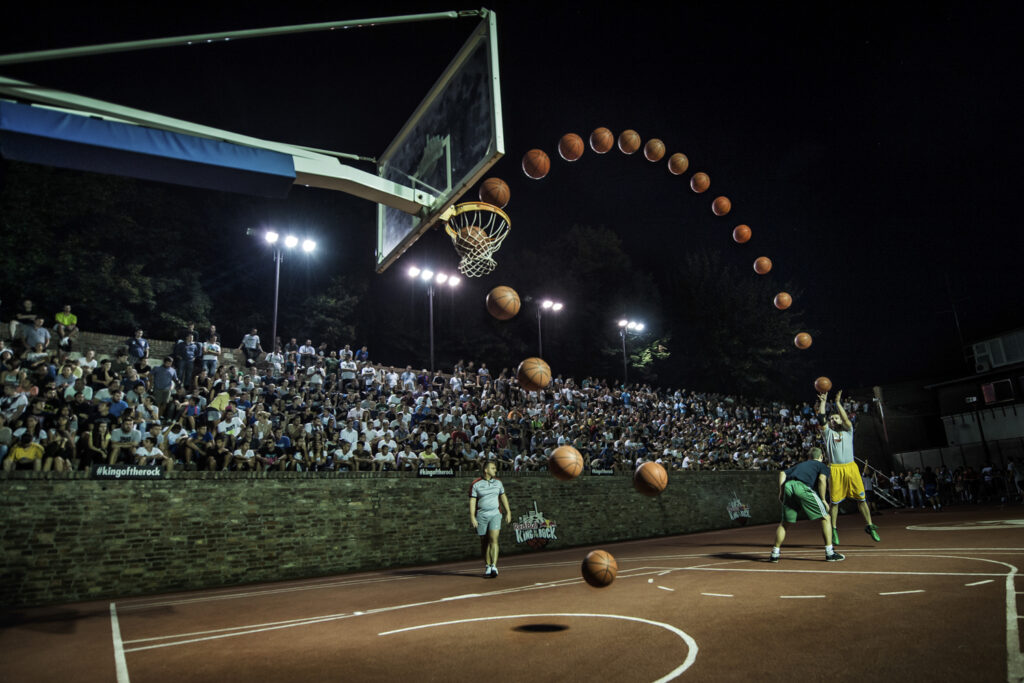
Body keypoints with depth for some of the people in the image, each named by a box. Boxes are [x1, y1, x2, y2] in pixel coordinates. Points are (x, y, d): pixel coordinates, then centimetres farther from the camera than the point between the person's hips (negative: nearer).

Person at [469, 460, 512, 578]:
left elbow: (503, 497, 18)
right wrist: (472, 517, -12)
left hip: (495, 514, 1)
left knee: (493, 539, -14)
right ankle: (488, 567, 18)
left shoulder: (498, 482, 10)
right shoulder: (476, 484, -2)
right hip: (481, 515, -1)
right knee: (484, 542, 5)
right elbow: (472, 501, -4)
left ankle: (494, 566, -17)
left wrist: (508, 512, 14)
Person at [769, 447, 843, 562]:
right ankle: (830, 553, 10)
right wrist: (823, 500, 6)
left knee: (784, 523, 17)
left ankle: (775, 554, 15)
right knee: (825, 518, 12)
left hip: (788, 486, 5)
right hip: (803, 488, -5)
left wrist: (781, 492, 20)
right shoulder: (822, 465, 23)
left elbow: (782, 474, 22)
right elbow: (822, 479, 1)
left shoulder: (799, 465, 36)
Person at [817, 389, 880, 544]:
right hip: (835, 469, -1)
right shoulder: (828, 433, 14)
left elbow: (846, 419, -2)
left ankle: (869, 526, 13)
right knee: (835, 501, -1)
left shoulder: (848, 431, 17)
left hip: (851, 467, 1)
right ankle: (834, 530, 7)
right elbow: (821, 419, -1)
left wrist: (838, 402, -3)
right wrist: (822, 402, -2)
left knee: (861, 499, 1)